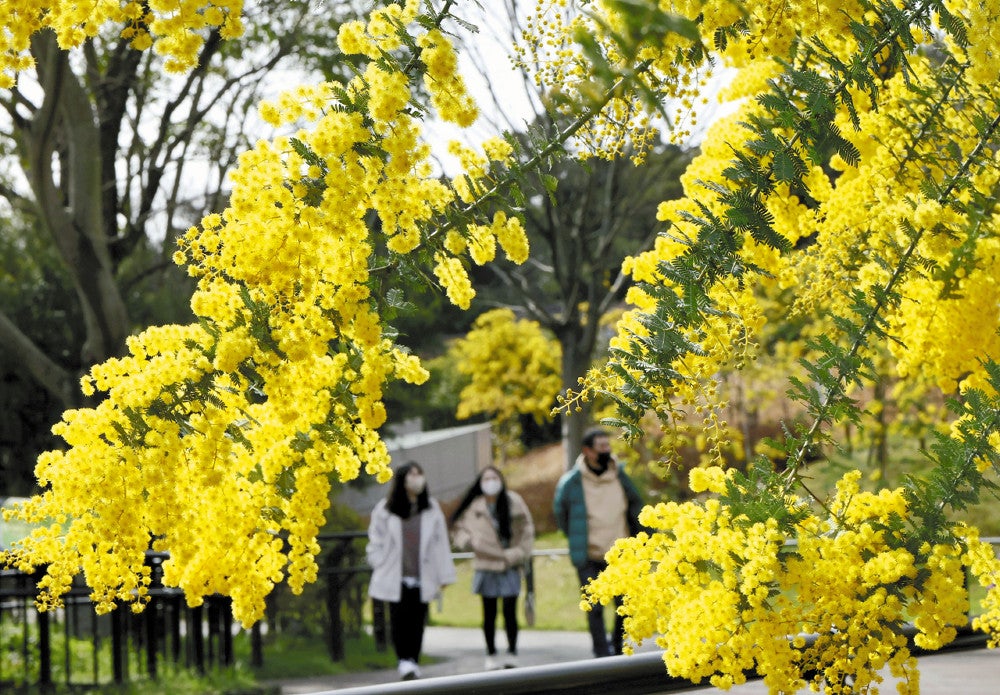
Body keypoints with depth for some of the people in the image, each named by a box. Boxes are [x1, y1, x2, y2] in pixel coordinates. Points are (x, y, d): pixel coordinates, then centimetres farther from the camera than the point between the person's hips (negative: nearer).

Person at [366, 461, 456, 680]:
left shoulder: (431, 508, 7)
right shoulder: (384, 510, 1)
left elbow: (440, 543, 7)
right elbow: (376, 542, 8)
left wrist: (443, 576, 4)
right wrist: (381, 567, 0)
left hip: (422, 578, 2)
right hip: (395, 578, -2)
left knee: (417, 621, 4)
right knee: (398, 619, -8)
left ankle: (413, 661, 14)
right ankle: (404, 659, -3)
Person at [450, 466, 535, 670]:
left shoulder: (513, 501, -2)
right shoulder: (474, 506, 0)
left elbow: (527, 531, 2)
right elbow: (459, 529, 8)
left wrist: (516, 554, -8)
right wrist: (469, 540, -12)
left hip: (509, 566, -1)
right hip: (486, 567, 1)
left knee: (509, 611, -4)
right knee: (489, 613, 6)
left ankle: (512, 654, 11)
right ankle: (491, 656, 16)